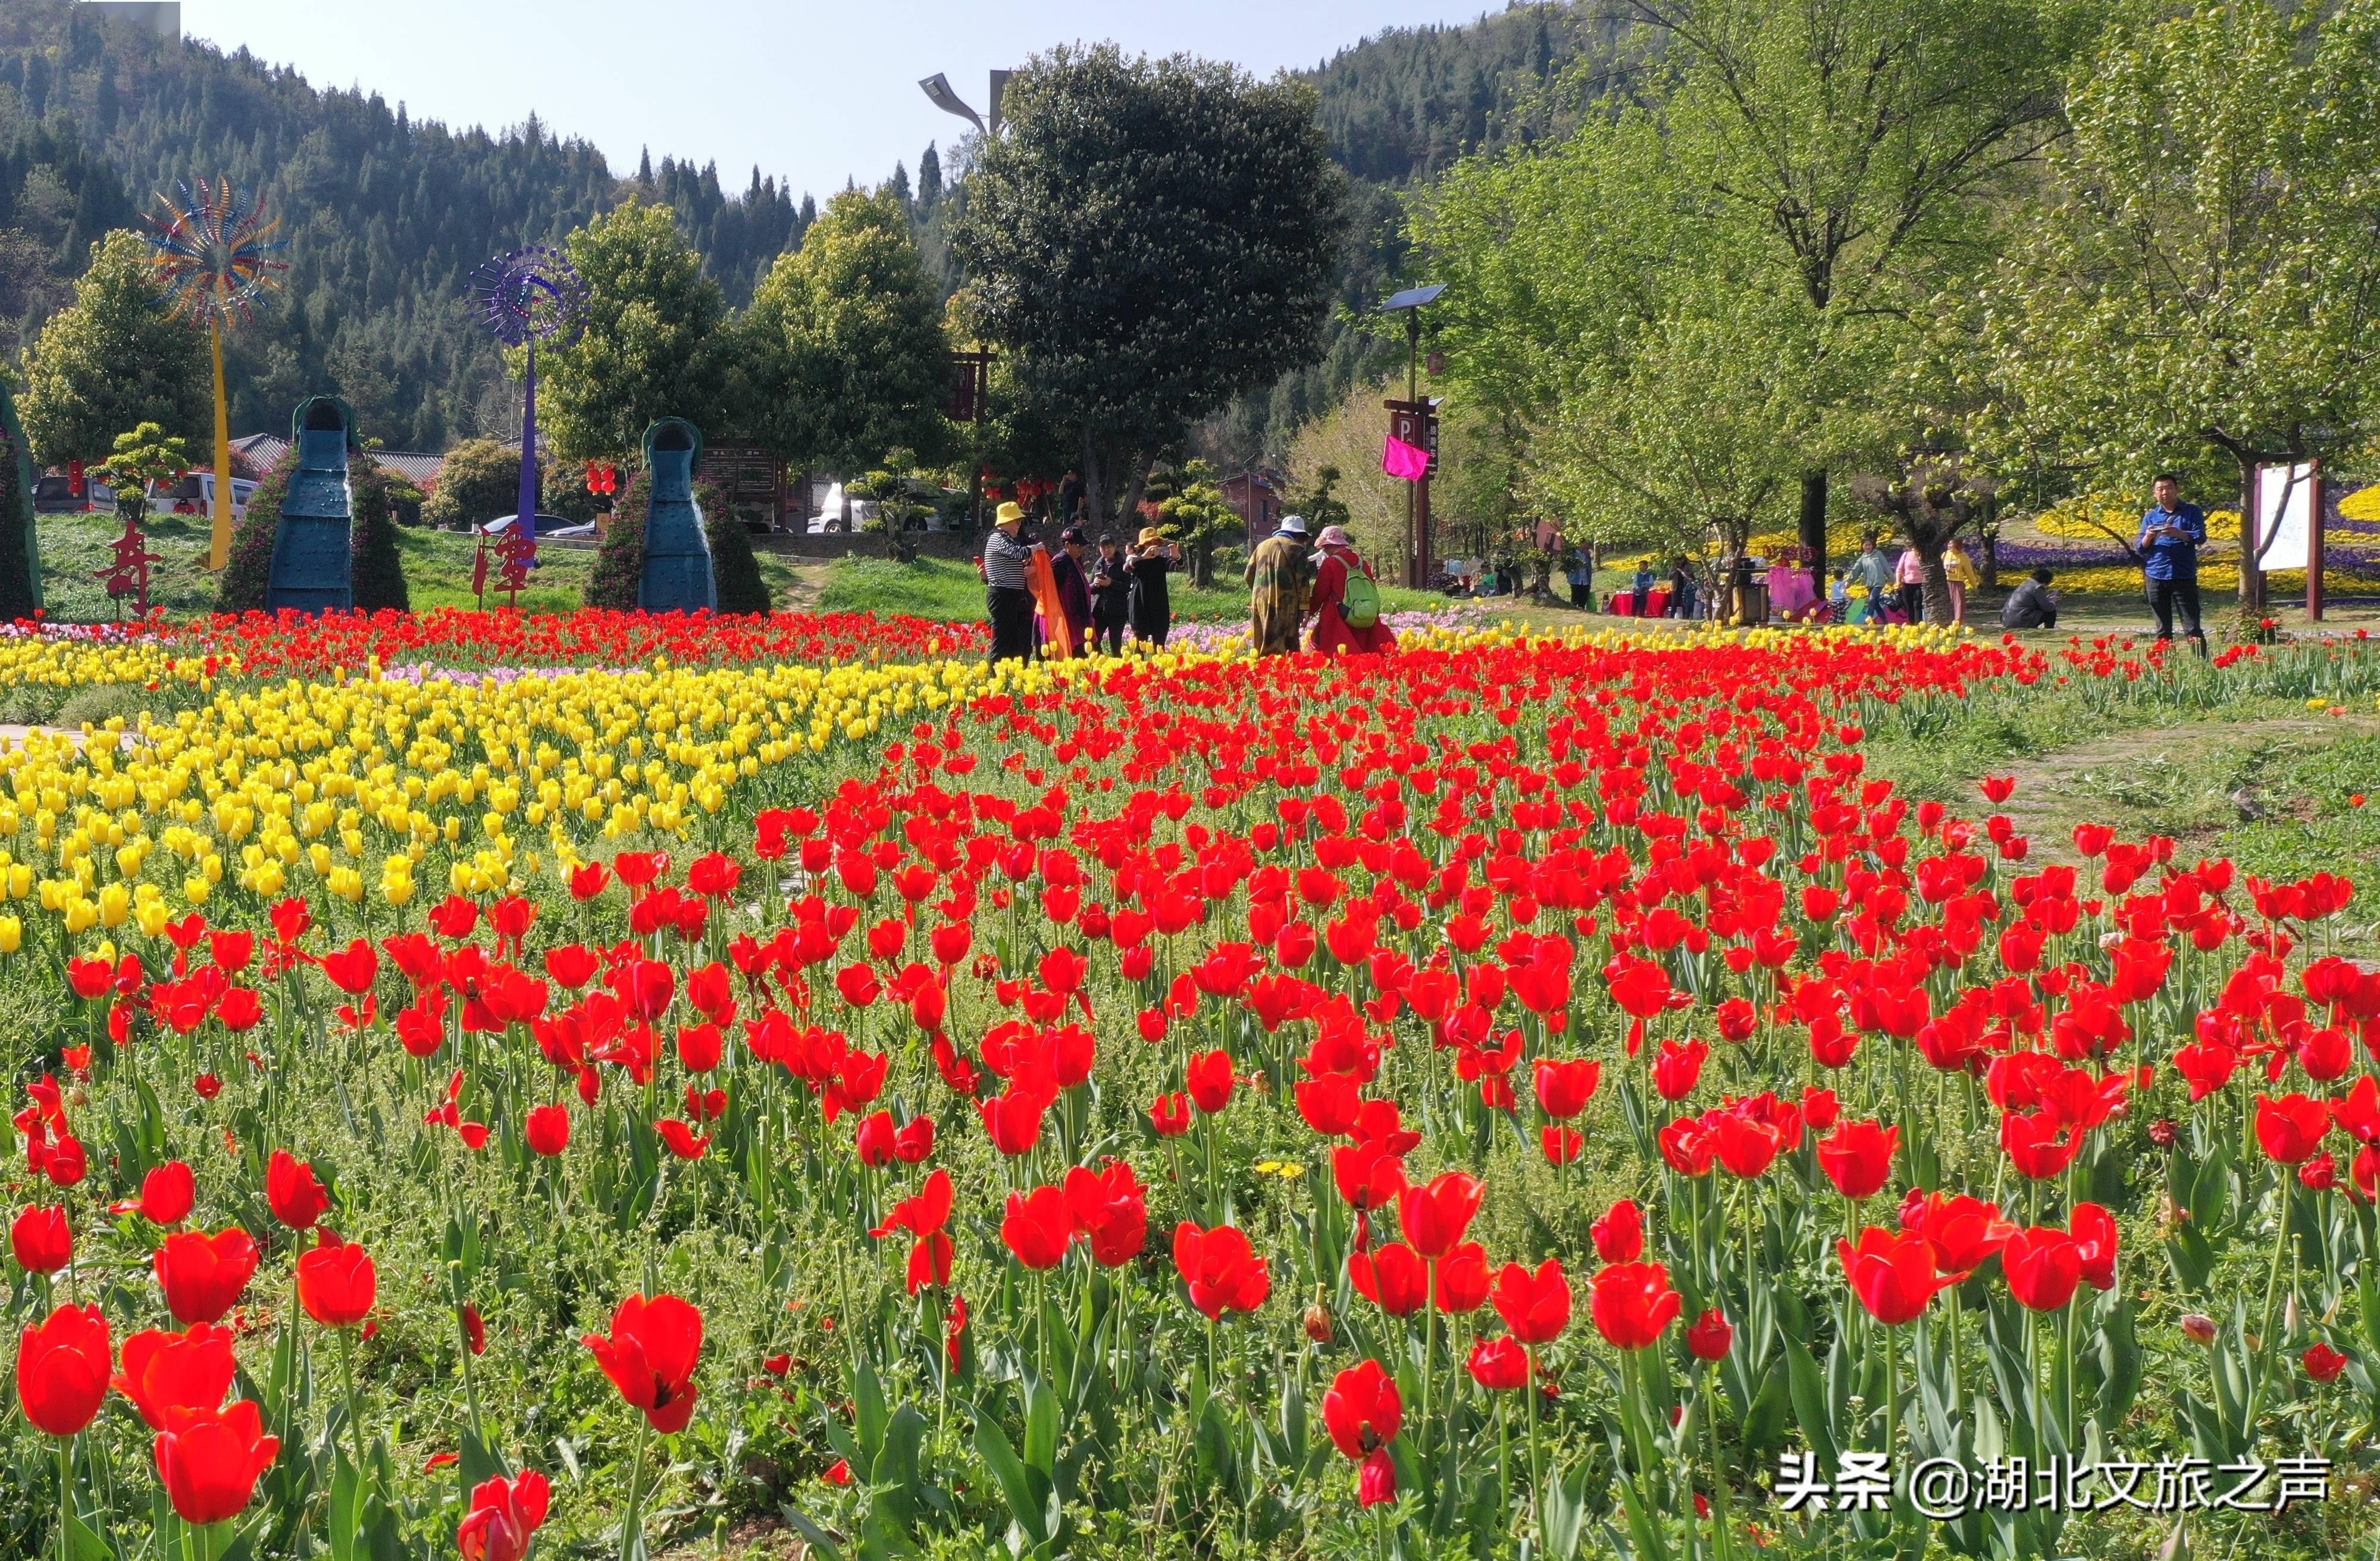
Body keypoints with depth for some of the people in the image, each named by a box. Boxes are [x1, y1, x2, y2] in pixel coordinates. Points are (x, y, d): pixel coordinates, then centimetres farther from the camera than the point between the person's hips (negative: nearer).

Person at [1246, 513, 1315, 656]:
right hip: (1284, 603, -6)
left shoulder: (1262, 546, 16)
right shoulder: (1297, 549, -2)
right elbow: (1302, 581, -6)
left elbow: (1249, 575, 17)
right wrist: (1304, 608, -2)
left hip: (1259, 601, 6)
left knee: (1260, 646, 10)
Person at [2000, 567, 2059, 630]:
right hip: (2021, 622, -9)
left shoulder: (2026, 584, 16)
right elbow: (2048, 607, -8)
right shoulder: (2037, 588, -10)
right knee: (2051, 612, 3)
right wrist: (2053, 602, 13)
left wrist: (2049, 600, 31)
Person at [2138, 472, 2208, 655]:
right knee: (2163, 629, 7)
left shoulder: (2192, 512, 7)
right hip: (2156, 577, 3)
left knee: (2192, 627, -6)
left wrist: (2179, 534, -25)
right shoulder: (2150, 517, 14)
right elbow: (2140, 549, 9)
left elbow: (2200, 537, -7)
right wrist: (2148, 537, -14)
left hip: (2184, 577, -3)